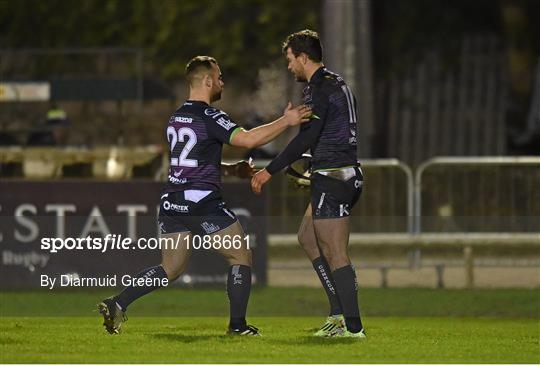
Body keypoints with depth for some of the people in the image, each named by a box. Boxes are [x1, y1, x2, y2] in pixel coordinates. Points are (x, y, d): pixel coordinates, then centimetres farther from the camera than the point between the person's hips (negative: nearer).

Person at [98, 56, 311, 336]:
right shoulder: (208, 117, -11)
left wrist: (231, 169, 23)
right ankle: (237, 324, 6)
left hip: (172, 203, 8)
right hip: (203, 203, -8)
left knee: (170, 269, 14)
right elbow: (248, 139, -22)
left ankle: (116, 304, 0)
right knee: (241, 257, 7)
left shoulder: (176, 118, 16)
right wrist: (286, 121, -14)